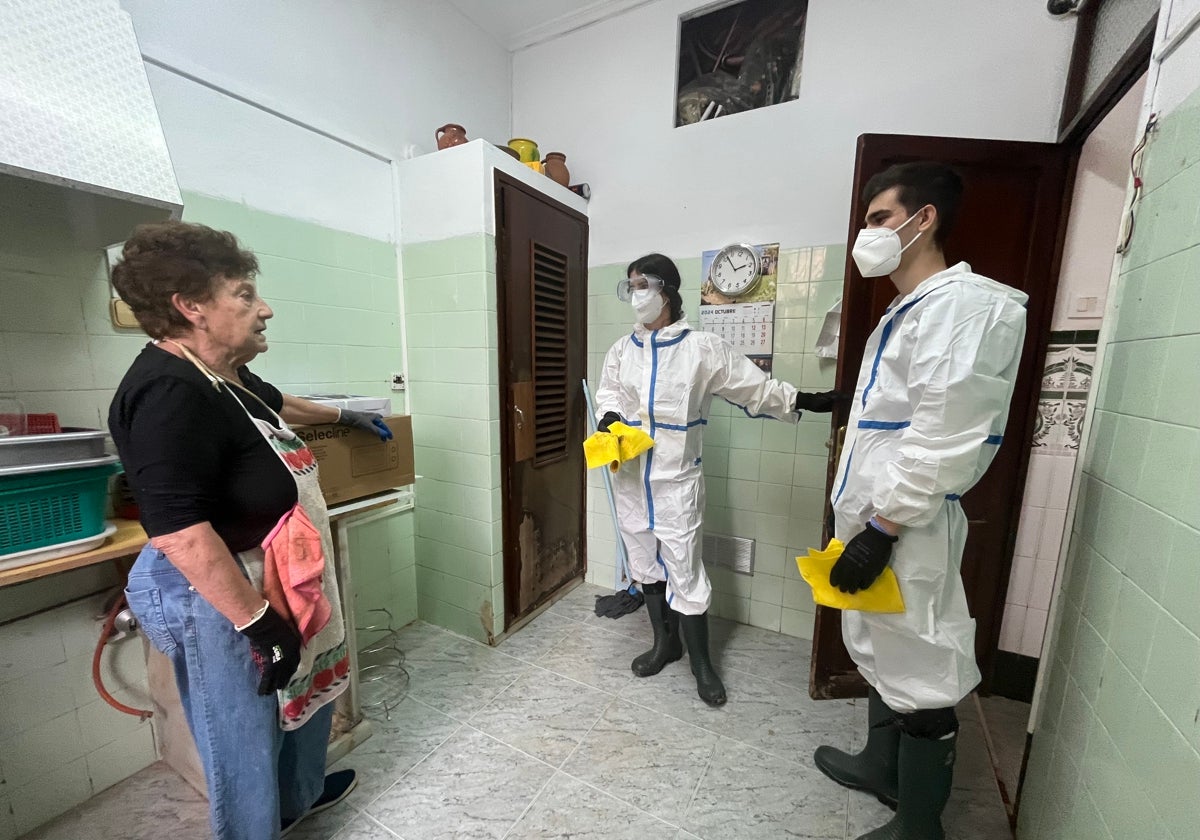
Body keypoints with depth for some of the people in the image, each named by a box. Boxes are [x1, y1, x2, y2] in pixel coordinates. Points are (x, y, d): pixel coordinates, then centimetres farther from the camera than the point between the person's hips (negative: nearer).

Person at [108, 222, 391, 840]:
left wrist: (343, 416, 39)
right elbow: (179, 533, -30)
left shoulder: (225, 376, 4)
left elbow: (276, 404, 26)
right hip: (219, 597, -10)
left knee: (311, 689, 27)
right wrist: (258, 623, -25)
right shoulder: (170, 393, -26)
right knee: (244, 736, 11)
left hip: (270, 580, 11)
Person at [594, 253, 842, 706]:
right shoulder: (622, 349, 6)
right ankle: (665, 642, 40)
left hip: (676, 481, -4)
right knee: (645, 562, 17)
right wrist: (609, 416, -10)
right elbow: (608, 389, 11)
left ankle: (701, 661, 29)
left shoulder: (703, 348, -6)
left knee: (685, 571, 3)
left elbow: (755, 387, -2)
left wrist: (805, 401, -7)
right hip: (629, 479, 5)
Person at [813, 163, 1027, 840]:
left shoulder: (961, 303, -13)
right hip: (874, 519, 10)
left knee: (920, 676, 7)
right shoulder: (906, 313, 17)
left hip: (905, 530, -10)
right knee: (882, 652, 24)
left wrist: (883, 530, -20)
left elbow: (945, 437, -22)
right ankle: (882, 767, 45)